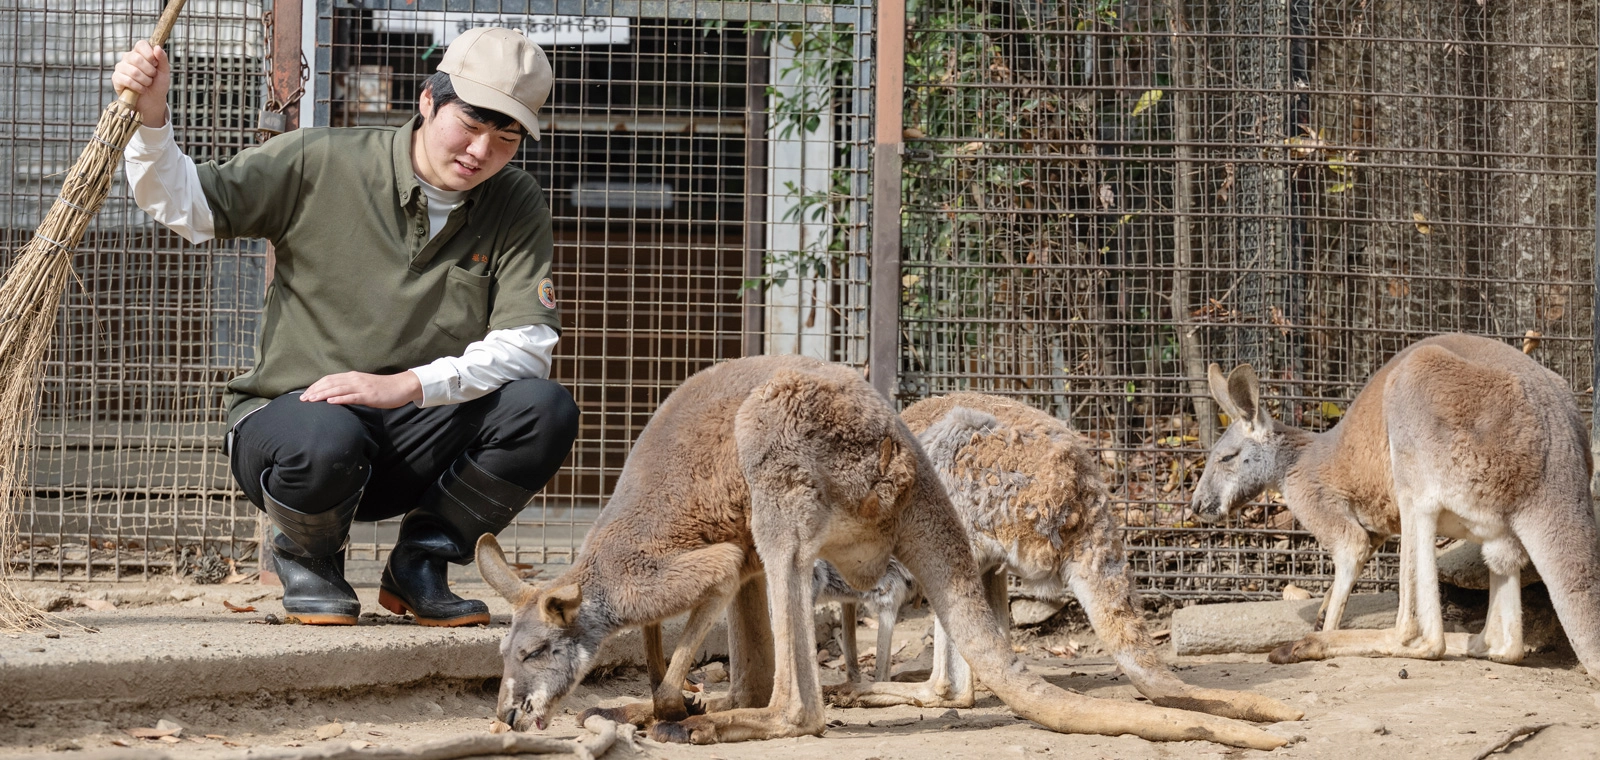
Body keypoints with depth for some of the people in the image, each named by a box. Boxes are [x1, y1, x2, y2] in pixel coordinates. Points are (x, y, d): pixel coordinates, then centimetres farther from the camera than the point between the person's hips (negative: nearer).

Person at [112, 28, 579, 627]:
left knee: (547, 410, -23)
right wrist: (151, 118, -24)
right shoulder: (320, 165, -6)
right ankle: (306, 555, 0)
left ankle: (419, 564, 2)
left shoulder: (517, 208, 0)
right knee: (325, 441, -40)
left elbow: (528, 342, -13)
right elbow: (184, 205, -4)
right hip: (290, 416, -3)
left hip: (415, 438, 3)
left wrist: (406, 386, -27)